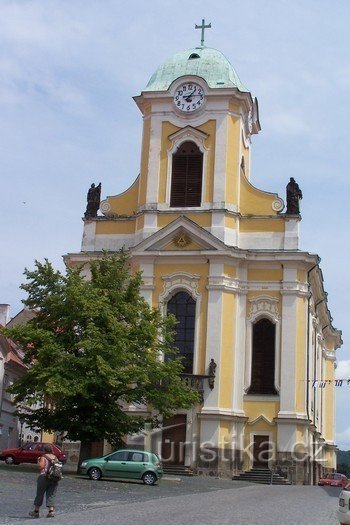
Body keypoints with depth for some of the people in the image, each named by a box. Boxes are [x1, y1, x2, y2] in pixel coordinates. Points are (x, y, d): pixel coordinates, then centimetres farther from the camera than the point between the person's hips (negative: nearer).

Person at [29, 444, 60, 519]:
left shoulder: (43, 457, -5)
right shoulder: (55, 458, 10)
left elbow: (41, 467, -14)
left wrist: (38, 461, 2)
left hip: (44, 477, -4)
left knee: (40, 494, 8)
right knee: (51, 495, 6)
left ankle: (36, 511, 16)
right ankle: (51, 510, -7)